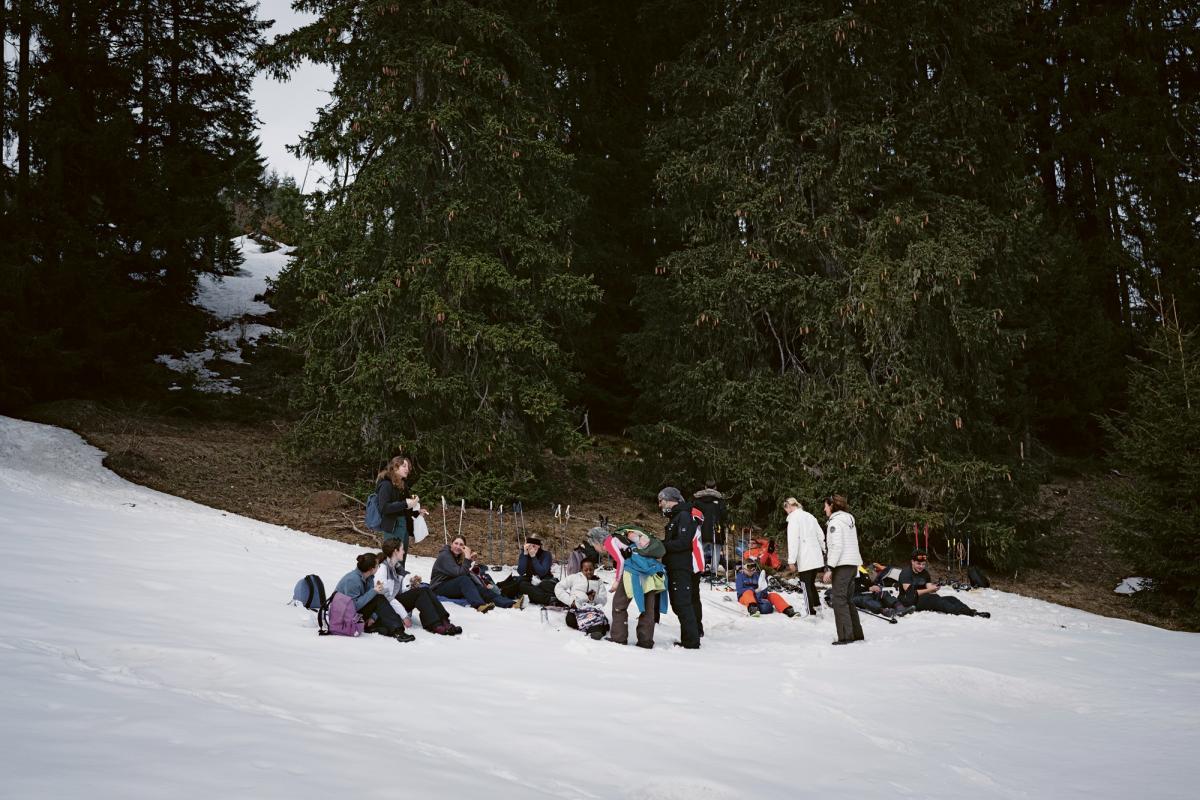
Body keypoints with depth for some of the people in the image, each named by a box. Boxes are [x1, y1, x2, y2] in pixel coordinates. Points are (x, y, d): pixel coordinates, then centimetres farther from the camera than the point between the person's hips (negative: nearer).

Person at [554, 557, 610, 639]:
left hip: (593, 607, 2)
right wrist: (570, 601, -3)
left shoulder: (599, 582, 25)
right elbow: (558, 588, 10)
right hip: (576, 606, -2)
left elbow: (603, 600, 15)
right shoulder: (574, 578, 21)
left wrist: (595, 598, -8)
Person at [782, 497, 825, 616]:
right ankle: (817, 607, 12)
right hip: (817, 558, 7)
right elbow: (821, 536, 19)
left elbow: (793, 540, -14)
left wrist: (791, 561, -14)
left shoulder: (794, 518, -7)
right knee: (811, 583, 17)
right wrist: (826, 552, 26)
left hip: (804, 560, -7)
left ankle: (811, 613, -4)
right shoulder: (810, 516, 16)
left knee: (807, 586, -3)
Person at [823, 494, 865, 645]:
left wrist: (830, 567, -16)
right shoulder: (849, 519, 18)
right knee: (849, 600, 15)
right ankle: (857, 634, 18)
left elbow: (837, 546, -17)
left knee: (839, 600, -8)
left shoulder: (835, 521, -10)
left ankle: (845, 636, -13)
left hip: (842, 564, -9)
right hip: (853, 563, 9)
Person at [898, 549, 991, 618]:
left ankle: (971, 612, -34)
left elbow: (929, 589, 4)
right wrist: (929, 590, -25)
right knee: (934, 598, -34)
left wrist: (933, 588, -20)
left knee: (951, 599, -11)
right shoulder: (906, 573, -7)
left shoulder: (925, 573, 16)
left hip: (924, 600, 8)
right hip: (909, 603, -8)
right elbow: (910, 593, -19)